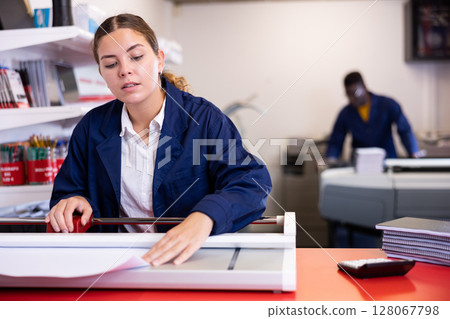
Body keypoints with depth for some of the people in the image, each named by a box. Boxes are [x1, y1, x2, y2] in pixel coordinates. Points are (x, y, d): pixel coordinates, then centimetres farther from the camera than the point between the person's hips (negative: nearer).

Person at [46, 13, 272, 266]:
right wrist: (72, 202, -7)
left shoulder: (204, 119, -7)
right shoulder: (91, 128, 6)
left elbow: (252, 182, -20)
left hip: (195, 257, -4)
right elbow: (69, 190, 18)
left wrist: (204, 218, -39)